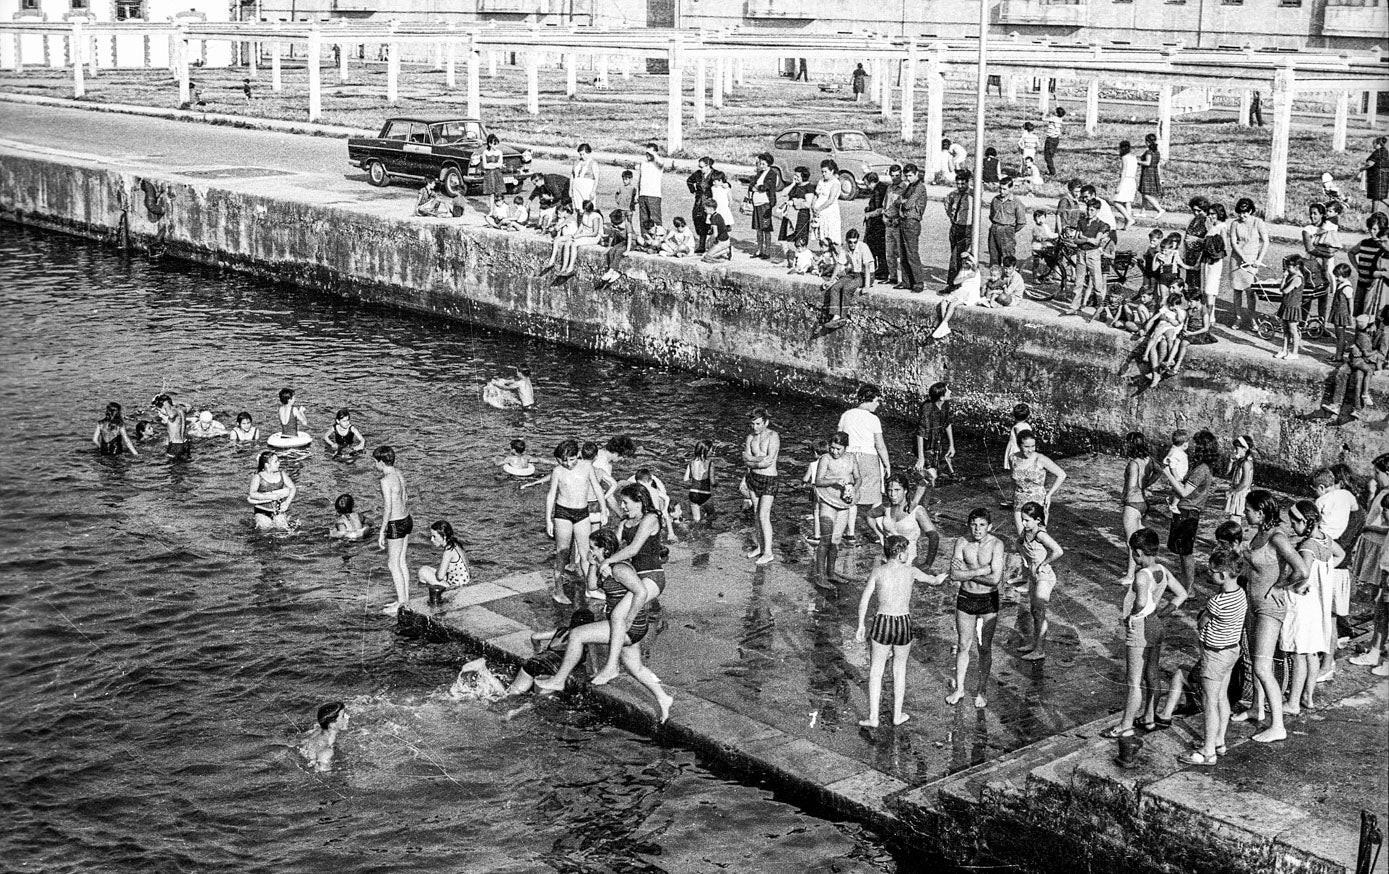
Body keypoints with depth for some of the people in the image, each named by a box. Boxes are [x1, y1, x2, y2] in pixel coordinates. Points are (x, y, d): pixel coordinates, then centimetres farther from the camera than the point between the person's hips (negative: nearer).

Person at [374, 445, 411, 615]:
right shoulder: (399, 475, 6)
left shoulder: (386, 480, -20)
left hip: (396, 524, -9)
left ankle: (401, 603, 8)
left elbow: (388, 509, -21)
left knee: (393, 565, 2)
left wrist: (382, 533, -16)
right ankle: (405, 599, 24)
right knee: (401, 562, 17)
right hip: (406, 519, 9)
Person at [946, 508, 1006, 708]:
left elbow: (995, 579, -23)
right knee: (963, 645, 11)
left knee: (985, 647, 8)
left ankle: (982, 690, 23)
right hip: (966, 598, 2)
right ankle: (959, 689, 24)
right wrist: (982, 570, -21)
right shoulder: (962, 543, -7)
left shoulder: (996, 545, -15)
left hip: (989, 601, -2)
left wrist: (967, 572, -16)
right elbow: (954, 575, -15)